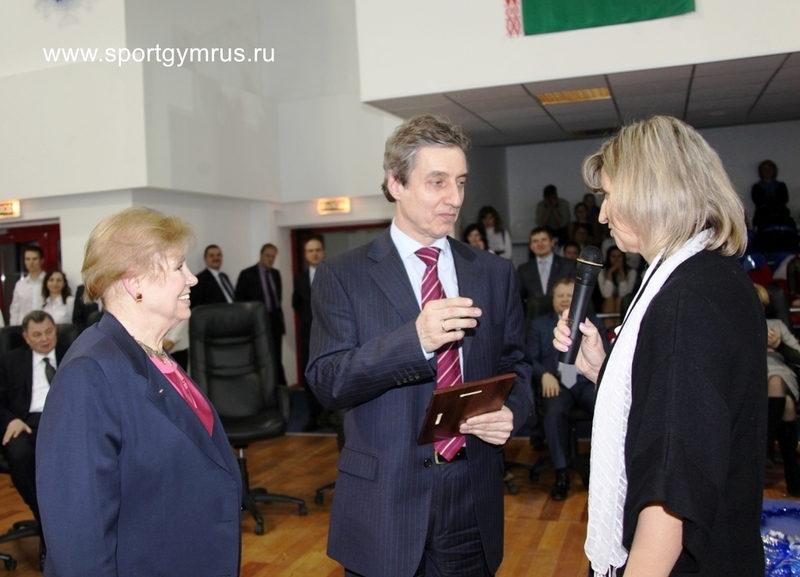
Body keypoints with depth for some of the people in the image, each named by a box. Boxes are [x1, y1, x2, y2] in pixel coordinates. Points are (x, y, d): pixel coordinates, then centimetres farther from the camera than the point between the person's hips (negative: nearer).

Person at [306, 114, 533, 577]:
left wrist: (512, 411, -11)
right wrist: (414, 339, -27)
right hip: (383, 509, -2)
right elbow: (327, 383, -12)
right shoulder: (342, 276, -4)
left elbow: (516, 366, 11)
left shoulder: (496, 274, 6)